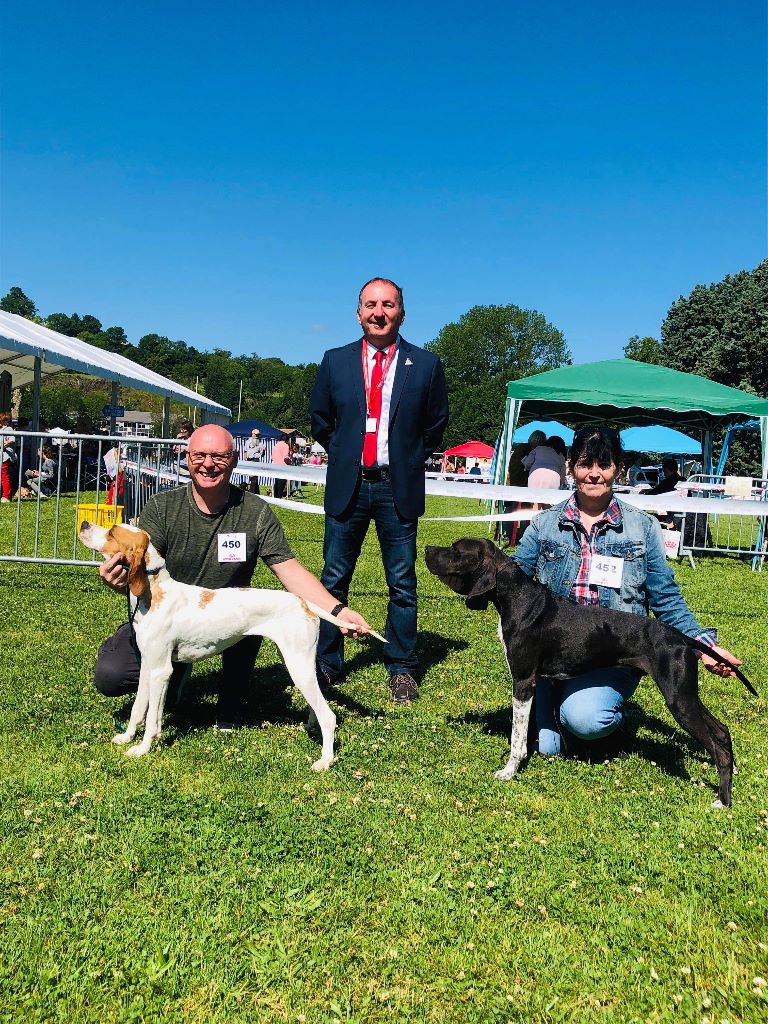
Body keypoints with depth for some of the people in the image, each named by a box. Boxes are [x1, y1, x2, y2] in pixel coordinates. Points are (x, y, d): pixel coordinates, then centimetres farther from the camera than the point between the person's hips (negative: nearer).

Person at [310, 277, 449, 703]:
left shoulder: (426, 365, 0)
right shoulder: (335, 361, 4)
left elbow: (436, 424, 10)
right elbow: (320, 419, 16)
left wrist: (410, 460, 8)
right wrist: (344, 454, 12)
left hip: (398, 488, -1)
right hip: (347, 486, 2)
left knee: (402, 584, 5)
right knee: (333, 580, 7)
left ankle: (401, 670, 18)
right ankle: (326, 664, 20)